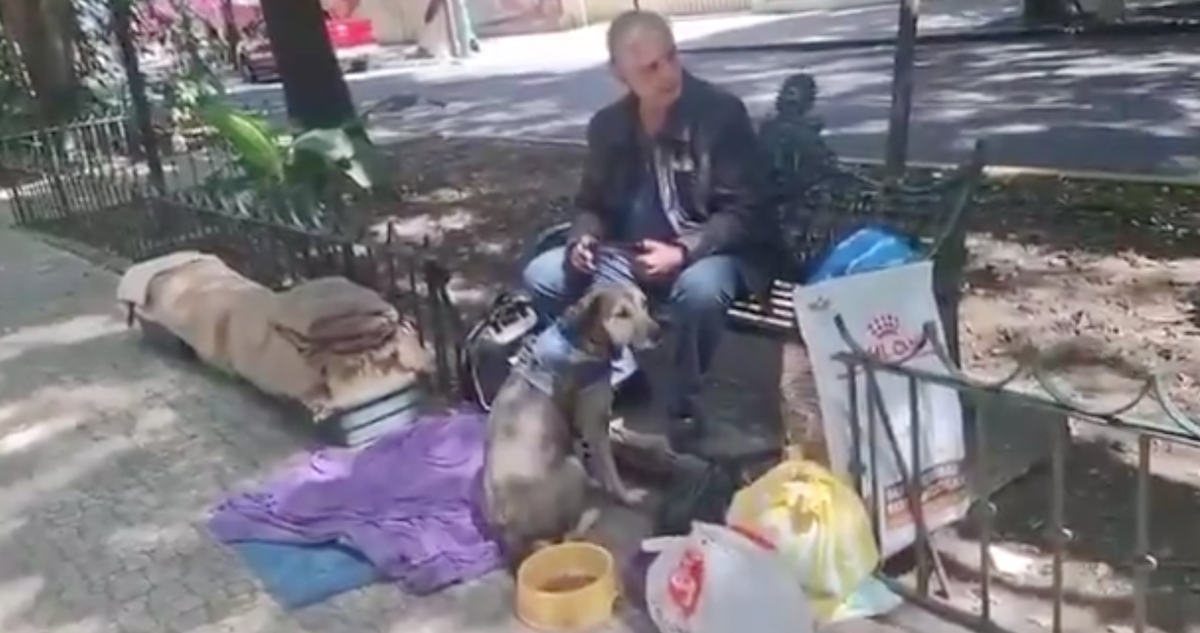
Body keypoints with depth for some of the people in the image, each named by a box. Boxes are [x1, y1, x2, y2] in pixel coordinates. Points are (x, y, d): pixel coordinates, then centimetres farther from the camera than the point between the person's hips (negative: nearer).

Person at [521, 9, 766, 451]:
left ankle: (684, 400, -11)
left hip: (704, 253, -5)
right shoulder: (608, 126, 2)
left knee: (700, 289, -39)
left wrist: (683, 251, -27)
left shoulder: (722, 113, -13)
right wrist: (583, 238, -11)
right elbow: (593, 203, 12)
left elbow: (741, 213, -13)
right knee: (542, 276, -12)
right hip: (629, 256, 5)